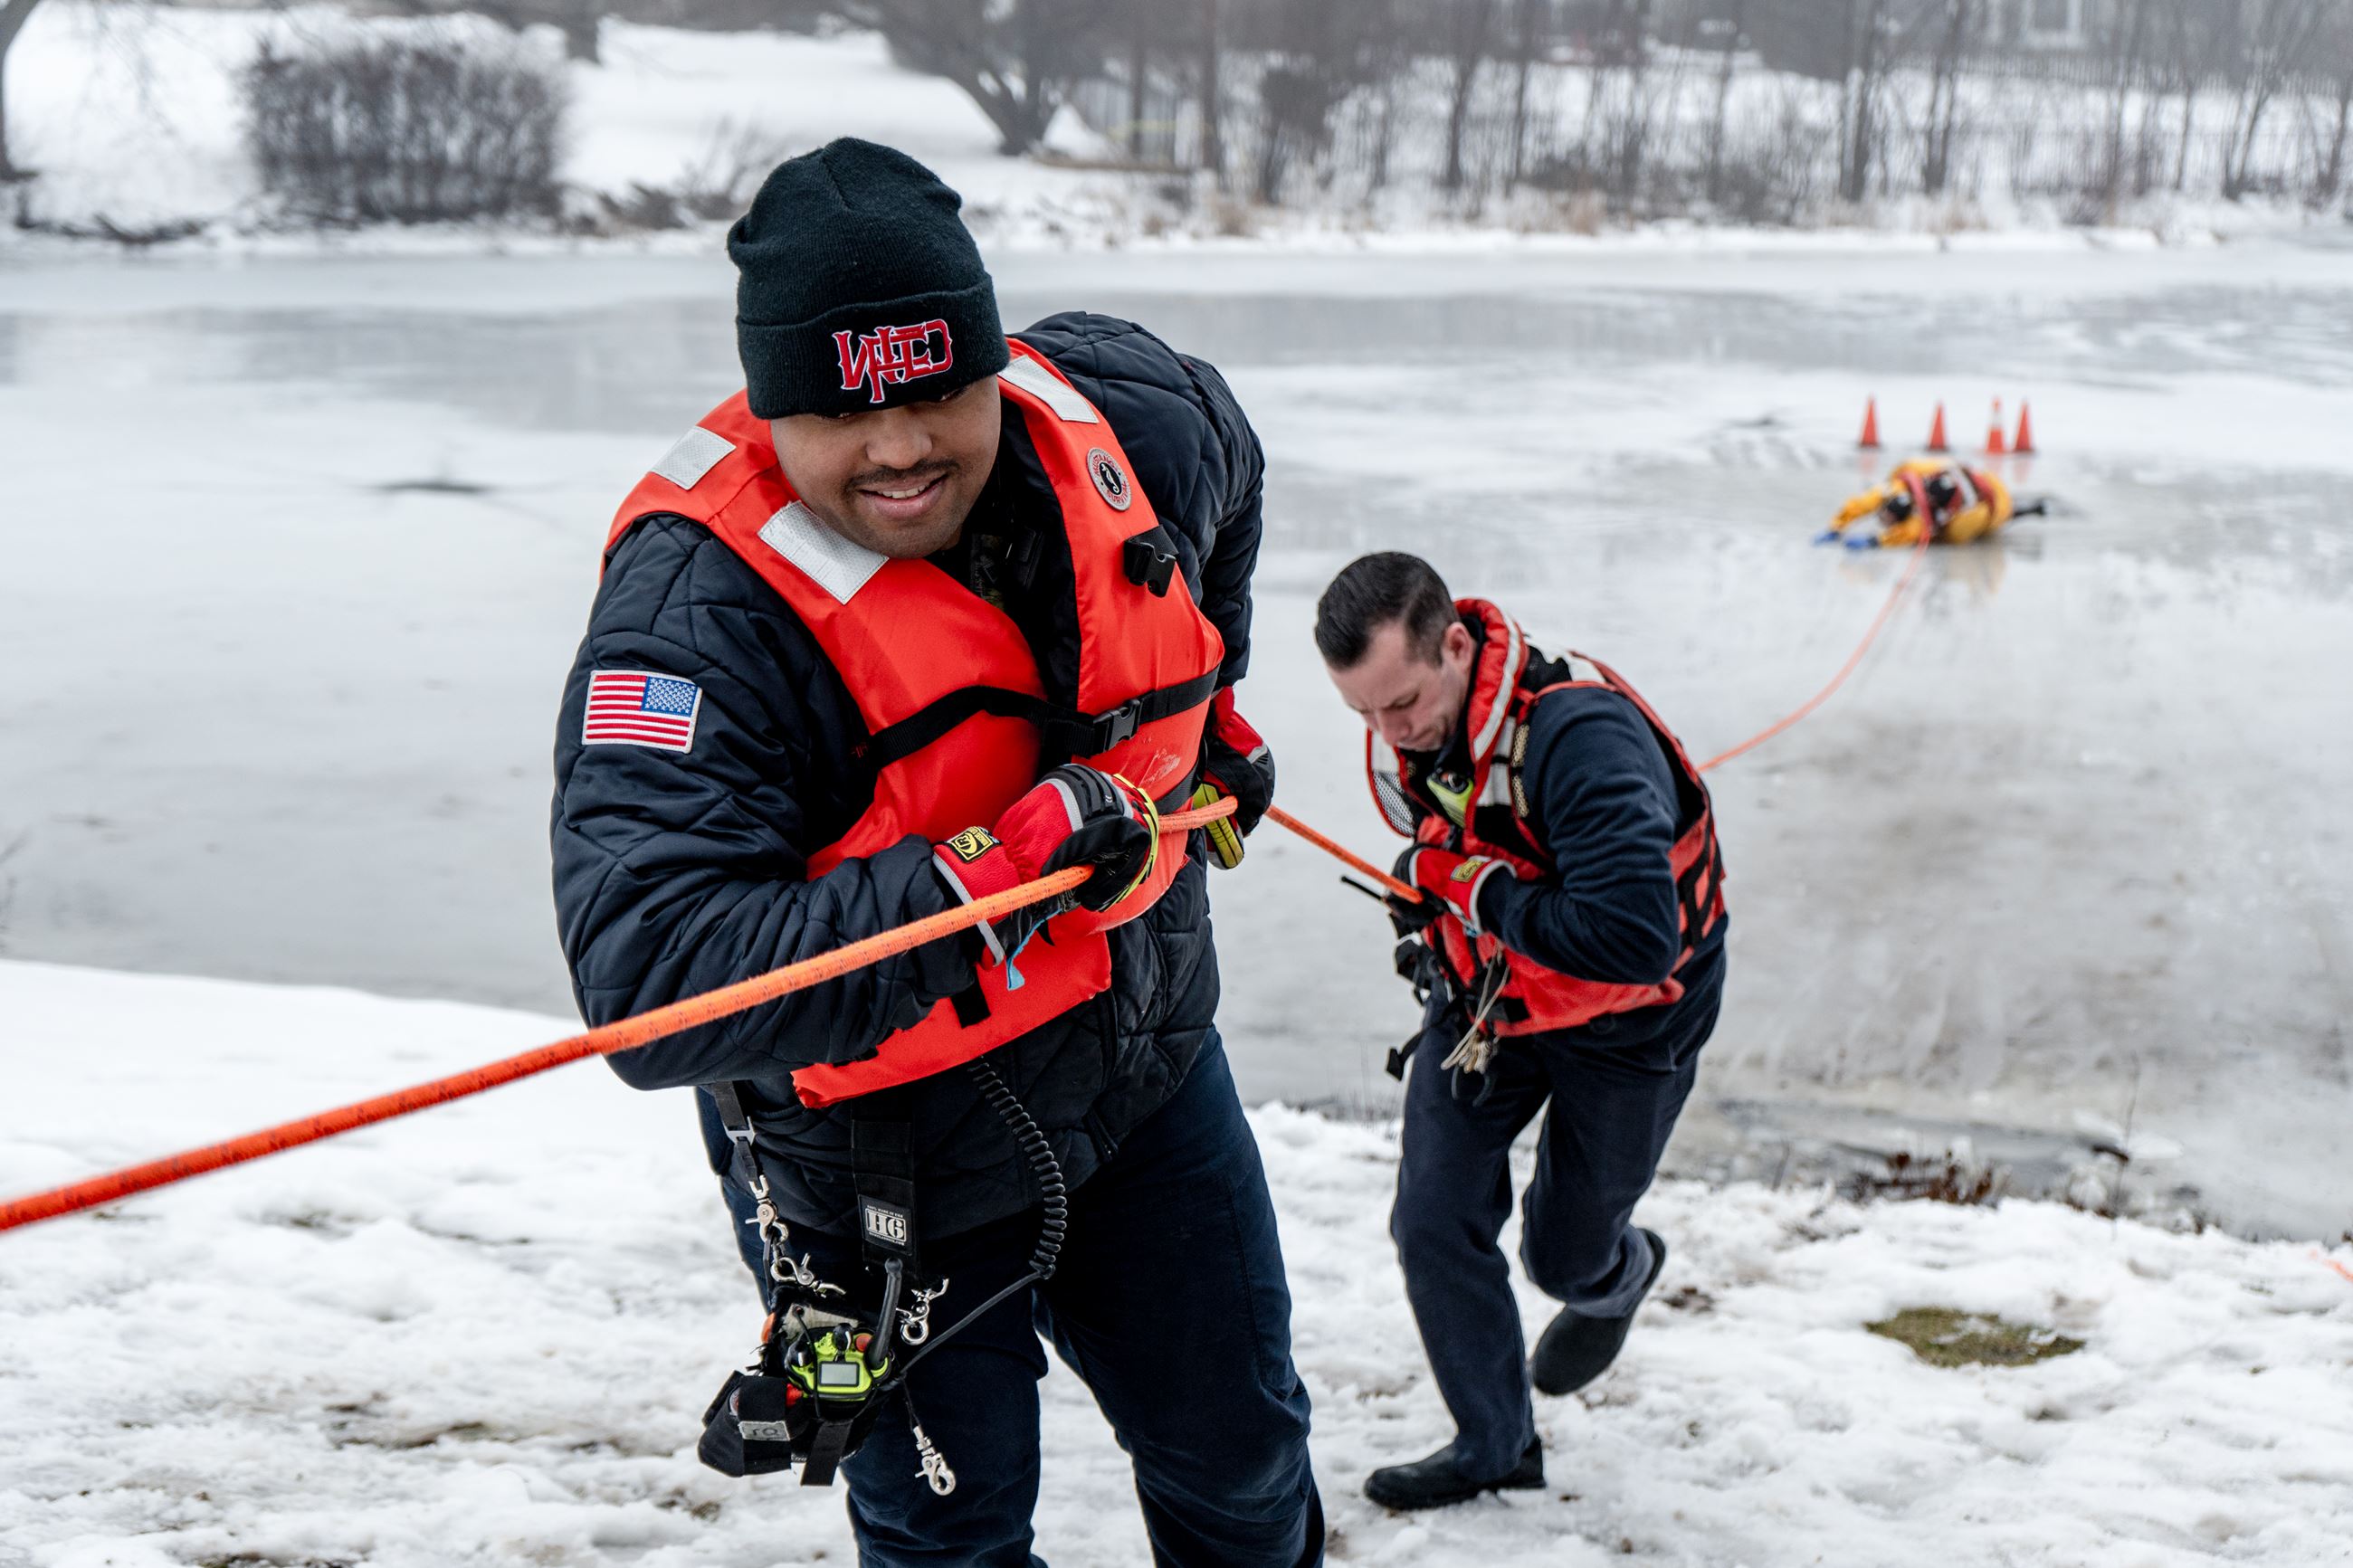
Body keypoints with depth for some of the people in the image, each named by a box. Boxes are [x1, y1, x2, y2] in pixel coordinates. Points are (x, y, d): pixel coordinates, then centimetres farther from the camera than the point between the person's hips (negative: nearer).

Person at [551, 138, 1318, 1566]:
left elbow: (1225, 461, 13)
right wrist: (999, 873, -42)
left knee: (1243, 1447, 23)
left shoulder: (1126, 417, -14)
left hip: (1147, 1058, 5)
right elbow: (652, 985, -42)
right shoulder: (697, 615, -32)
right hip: (895, 1169, -5)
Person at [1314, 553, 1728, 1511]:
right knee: (1433, 1225, -3)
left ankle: (1617, 1277, 49)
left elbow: (1636, 938, -45)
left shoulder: (1582, 738, -37)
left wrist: (1480, 891, -34)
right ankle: (1494, 1447, 17)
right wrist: (1427, 917, -2)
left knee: (1564, 1254, 10)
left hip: (1624, 1025, -5)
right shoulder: (1401, 745, -11)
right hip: (1483, 1000, 6)